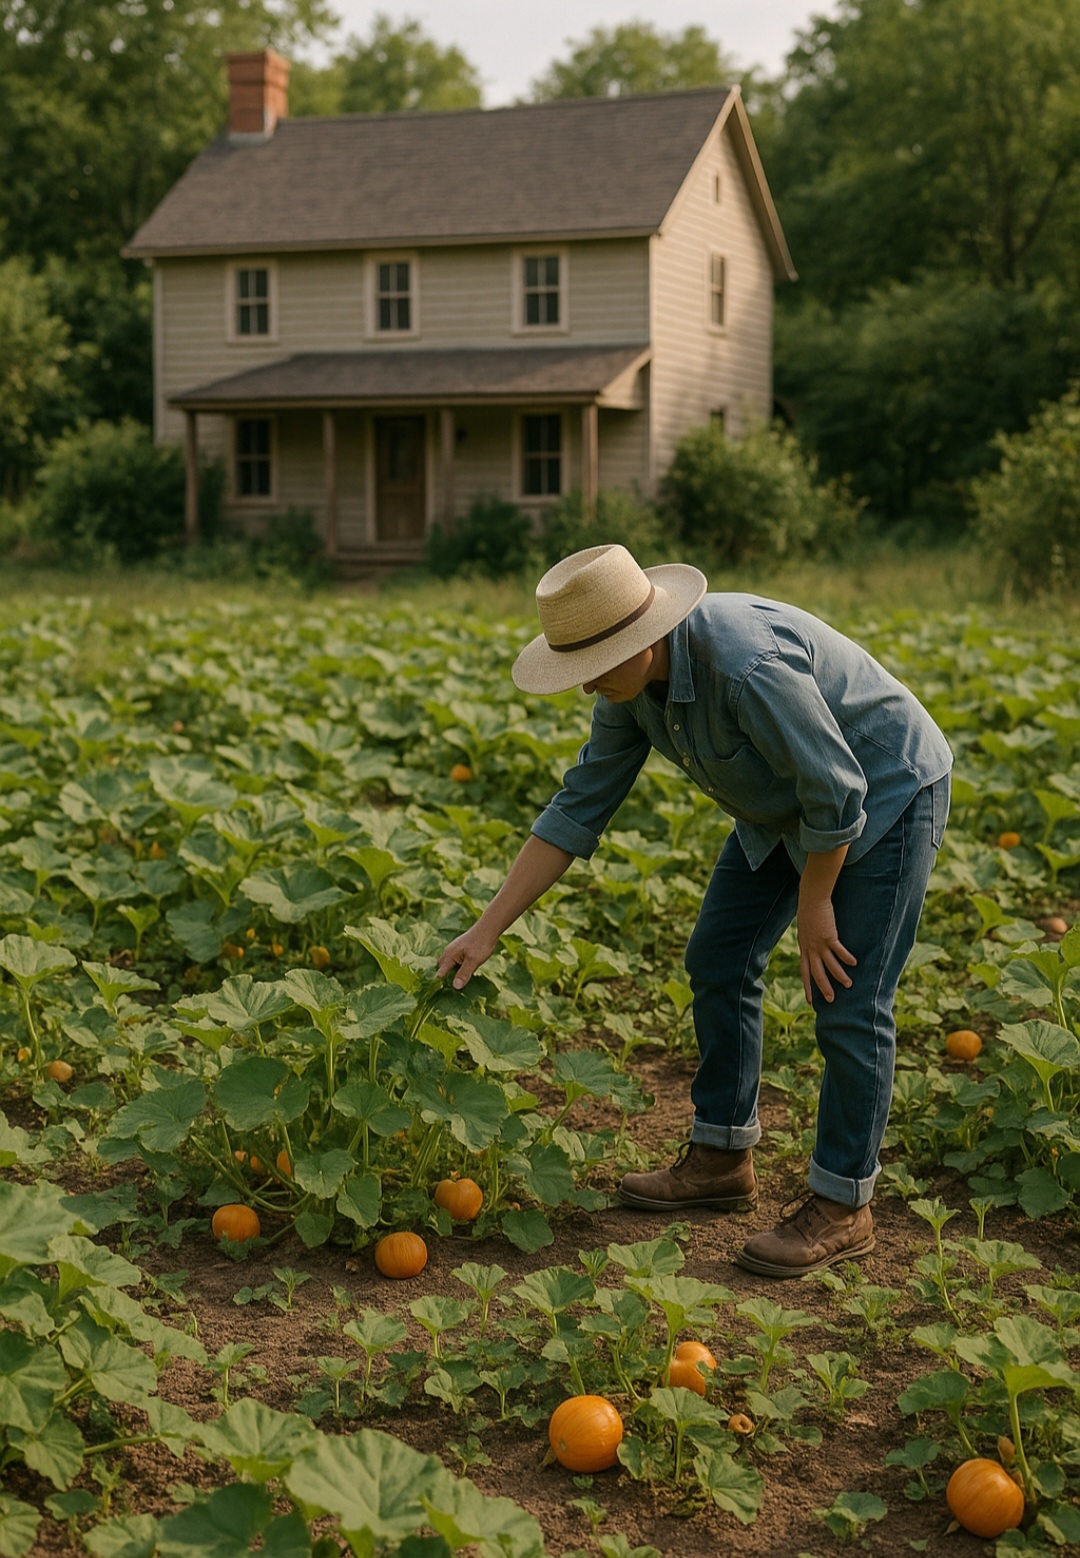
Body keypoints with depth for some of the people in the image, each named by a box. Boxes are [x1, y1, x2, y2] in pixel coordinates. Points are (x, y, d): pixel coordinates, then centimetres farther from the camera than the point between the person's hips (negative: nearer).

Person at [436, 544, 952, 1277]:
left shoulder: (747, 666, -38)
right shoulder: (633, 682, -11)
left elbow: (838, 794, -29)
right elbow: (579, 809, -5)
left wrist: (813, 906, -15)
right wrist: (487, 930, -6)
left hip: (886, 792, -9)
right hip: (787, 805, 9)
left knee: (847, 1003, -8)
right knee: (719, 961, 10)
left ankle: (841, 1206, 6)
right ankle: (722, 1159, 24)